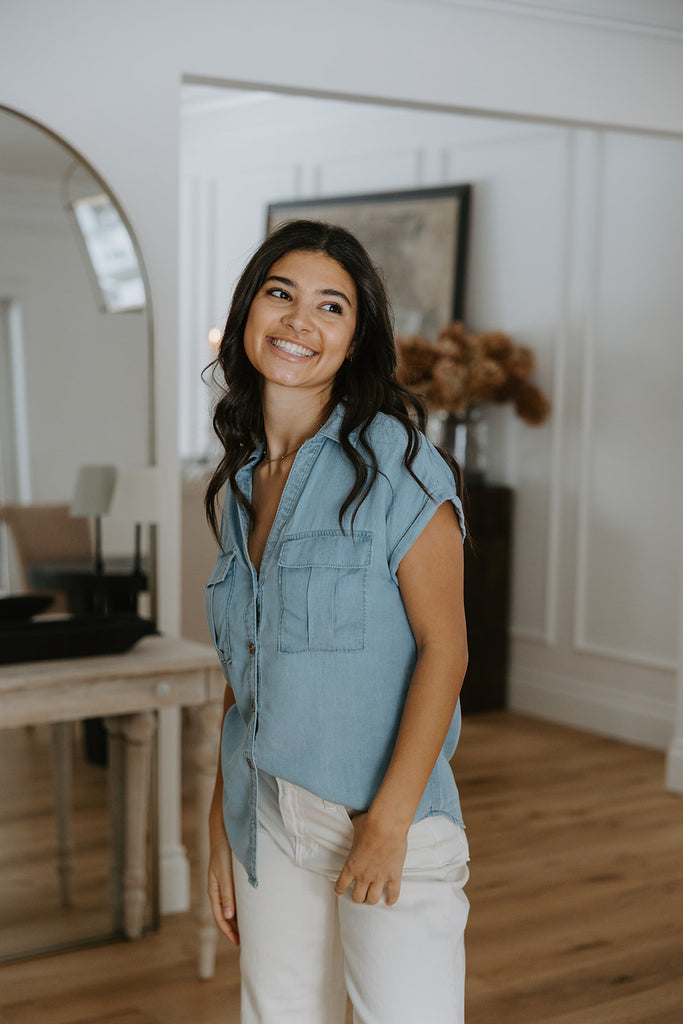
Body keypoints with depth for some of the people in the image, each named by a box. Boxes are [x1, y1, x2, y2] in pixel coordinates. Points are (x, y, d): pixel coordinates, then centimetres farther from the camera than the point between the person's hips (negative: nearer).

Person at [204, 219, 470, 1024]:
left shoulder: (393, 459, -10)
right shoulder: (240, 481, 9)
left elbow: (444, 646, -13)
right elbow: (245, 667, 13)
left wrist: (390, 820, -17)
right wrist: (220, 825, 12)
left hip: (384, 809, -5)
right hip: (265, 815, 6)